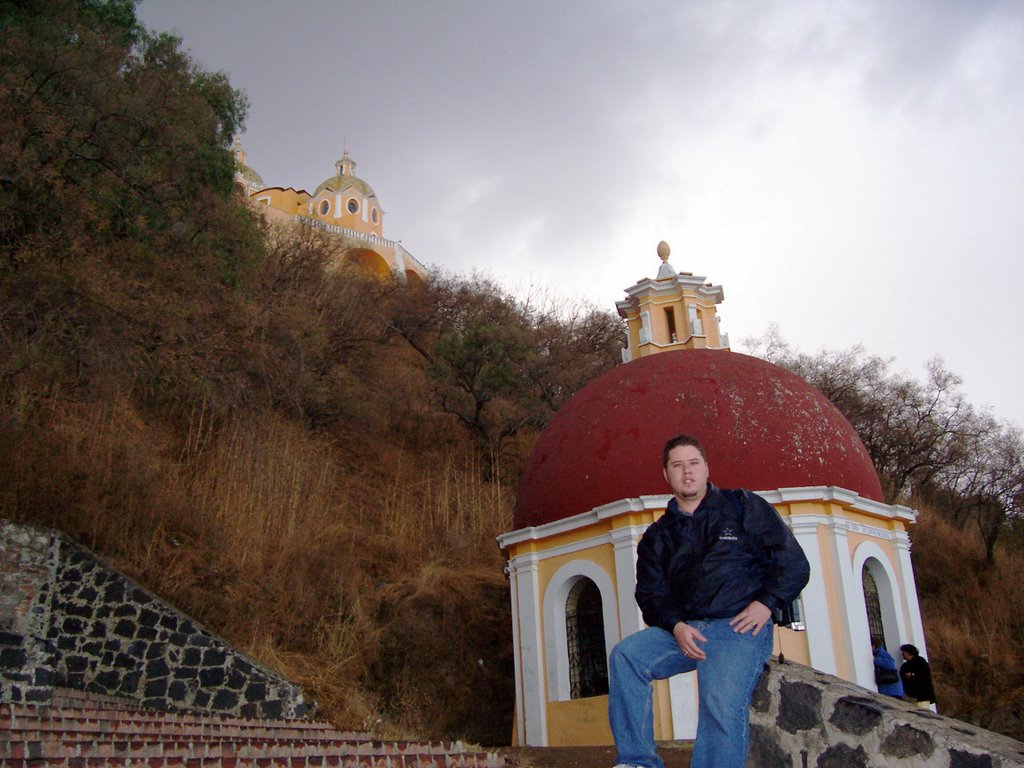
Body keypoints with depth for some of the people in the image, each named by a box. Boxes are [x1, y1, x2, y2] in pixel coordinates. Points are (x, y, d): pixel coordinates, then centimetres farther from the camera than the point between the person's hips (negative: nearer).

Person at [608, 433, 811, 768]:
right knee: (624, 656, -18)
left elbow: (793, 563, 5)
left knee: (722, 703, -28)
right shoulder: (657, 535, 20)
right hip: (684, 629, 4)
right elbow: (650, 593, 11)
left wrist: (766, 602, -10)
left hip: (741, 626, -4)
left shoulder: (743, 506, 10)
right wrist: (676, 625, -9)